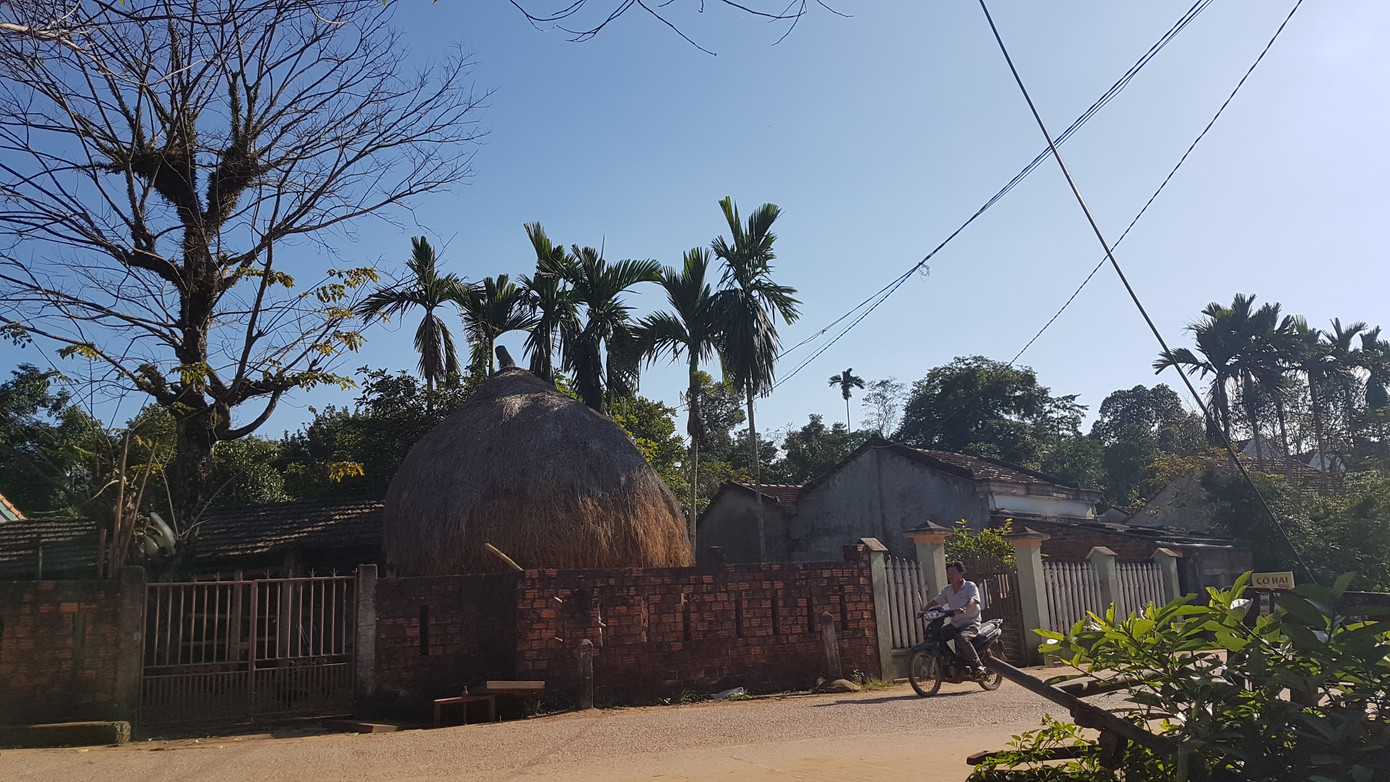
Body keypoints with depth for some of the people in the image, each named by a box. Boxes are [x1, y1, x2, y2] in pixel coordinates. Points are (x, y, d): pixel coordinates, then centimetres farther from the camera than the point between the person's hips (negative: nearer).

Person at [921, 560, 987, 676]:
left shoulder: (970, 586, -8)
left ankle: (977, 666, -24)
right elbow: (935, 601, 9)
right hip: (954, 624, 6)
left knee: (961, 638, -36)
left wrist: (963, 609, -46)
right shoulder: (947, 590, 9)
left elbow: (973, 601, -26)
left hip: (971, 623, -6)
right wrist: (924, 610, -10)